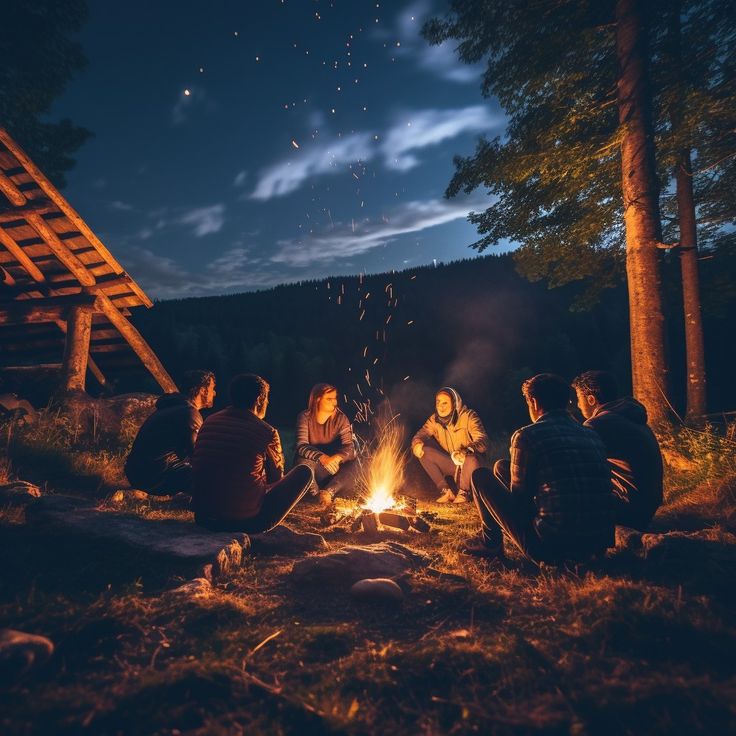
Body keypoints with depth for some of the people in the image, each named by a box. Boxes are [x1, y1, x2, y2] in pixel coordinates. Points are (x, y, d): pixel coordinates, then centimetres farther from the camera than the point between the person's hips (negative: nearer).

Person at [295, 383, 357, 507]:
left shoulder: (340, 418, -7)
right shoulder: (305, 417, -11)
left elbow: (349, 446, -17)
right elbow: (301, 446, -23)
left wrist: (337, 457, -40)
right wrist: (321, 457, -43)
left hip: (333, 464, 1)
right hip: (313, 464, -1)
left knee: (351, 467, -29)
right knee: (304, 464, -35)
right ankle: (316, 495, -21)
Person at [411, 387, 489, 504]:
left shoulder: (468, 416, -16)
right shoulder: (434, 419, -3)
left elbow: (482, 441, -26)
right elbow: (420, 434, -8)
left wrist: (467, 451, -47)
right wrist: (417, 443, -34)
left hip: (467, 464, -4)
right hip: (449, 466, 4)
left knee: (472, 459, -38)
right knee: (423, 452, -19)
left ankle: (464, 492, -7)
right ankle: (446, 490, -8)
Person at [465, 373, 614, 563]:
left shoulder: (527, 435, -8)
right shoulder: (593, 436, 9)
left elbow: (518, 496, 1)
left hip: (549, 547, -6)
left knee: (481, 476, 12)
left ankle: (490, 543, 26)